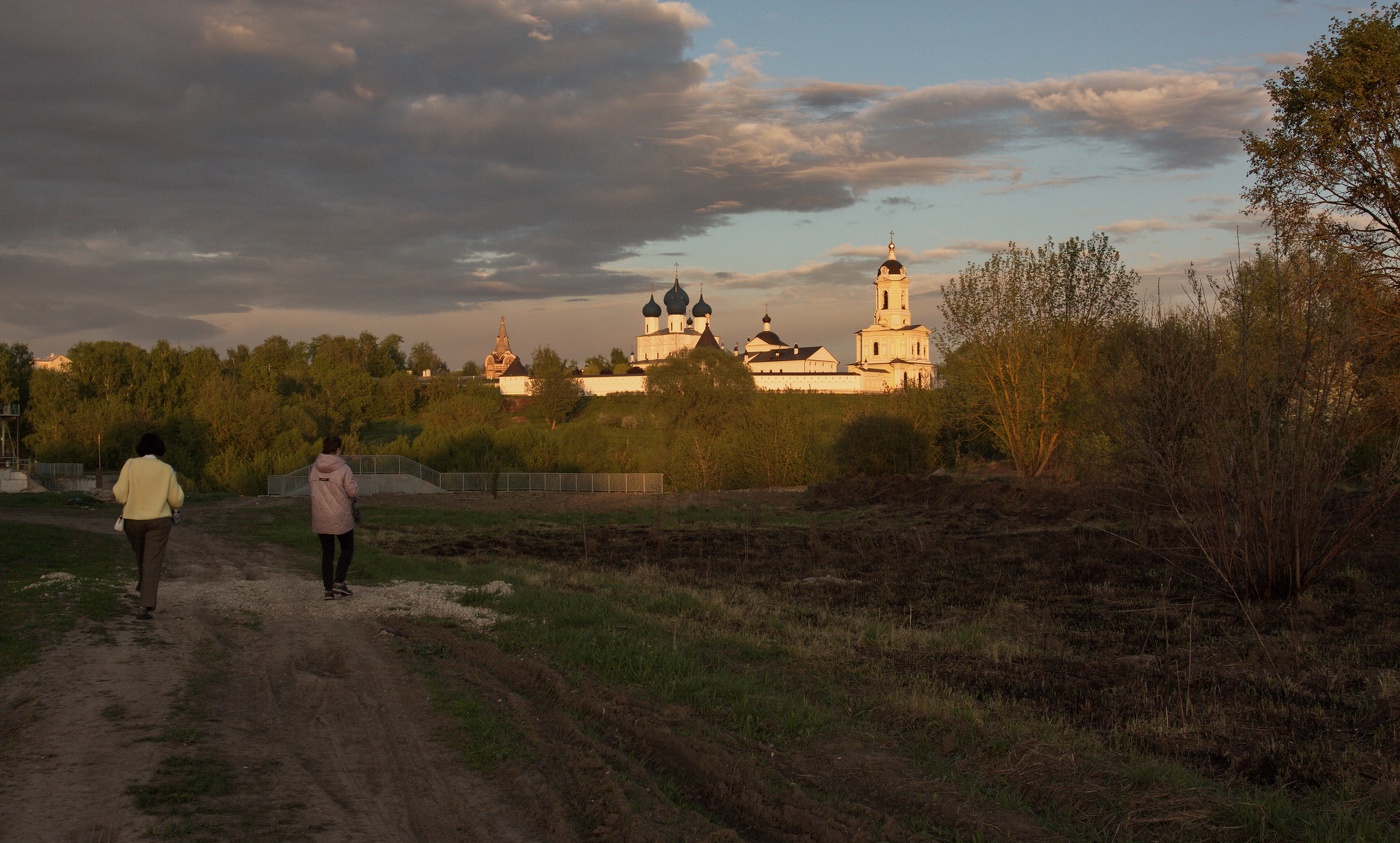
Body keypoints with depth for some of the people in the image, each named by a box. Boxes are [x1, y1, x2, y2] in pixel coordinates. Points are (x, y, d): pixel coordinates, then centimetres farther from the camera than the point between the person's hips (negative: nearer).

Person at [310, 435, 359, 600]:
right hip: (341, 518, -4)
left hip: (320, 518, 4)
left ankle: (328, 589, 11)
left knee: (327, 552, 14)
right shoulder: (343, 468, -15)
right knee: (347, 548, 15)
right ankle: (339, 582, 2)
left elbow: (315, 491, 5)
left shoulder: (315, 468, -1)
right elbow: (353, 492, -13)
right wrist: (354, 483, 7)